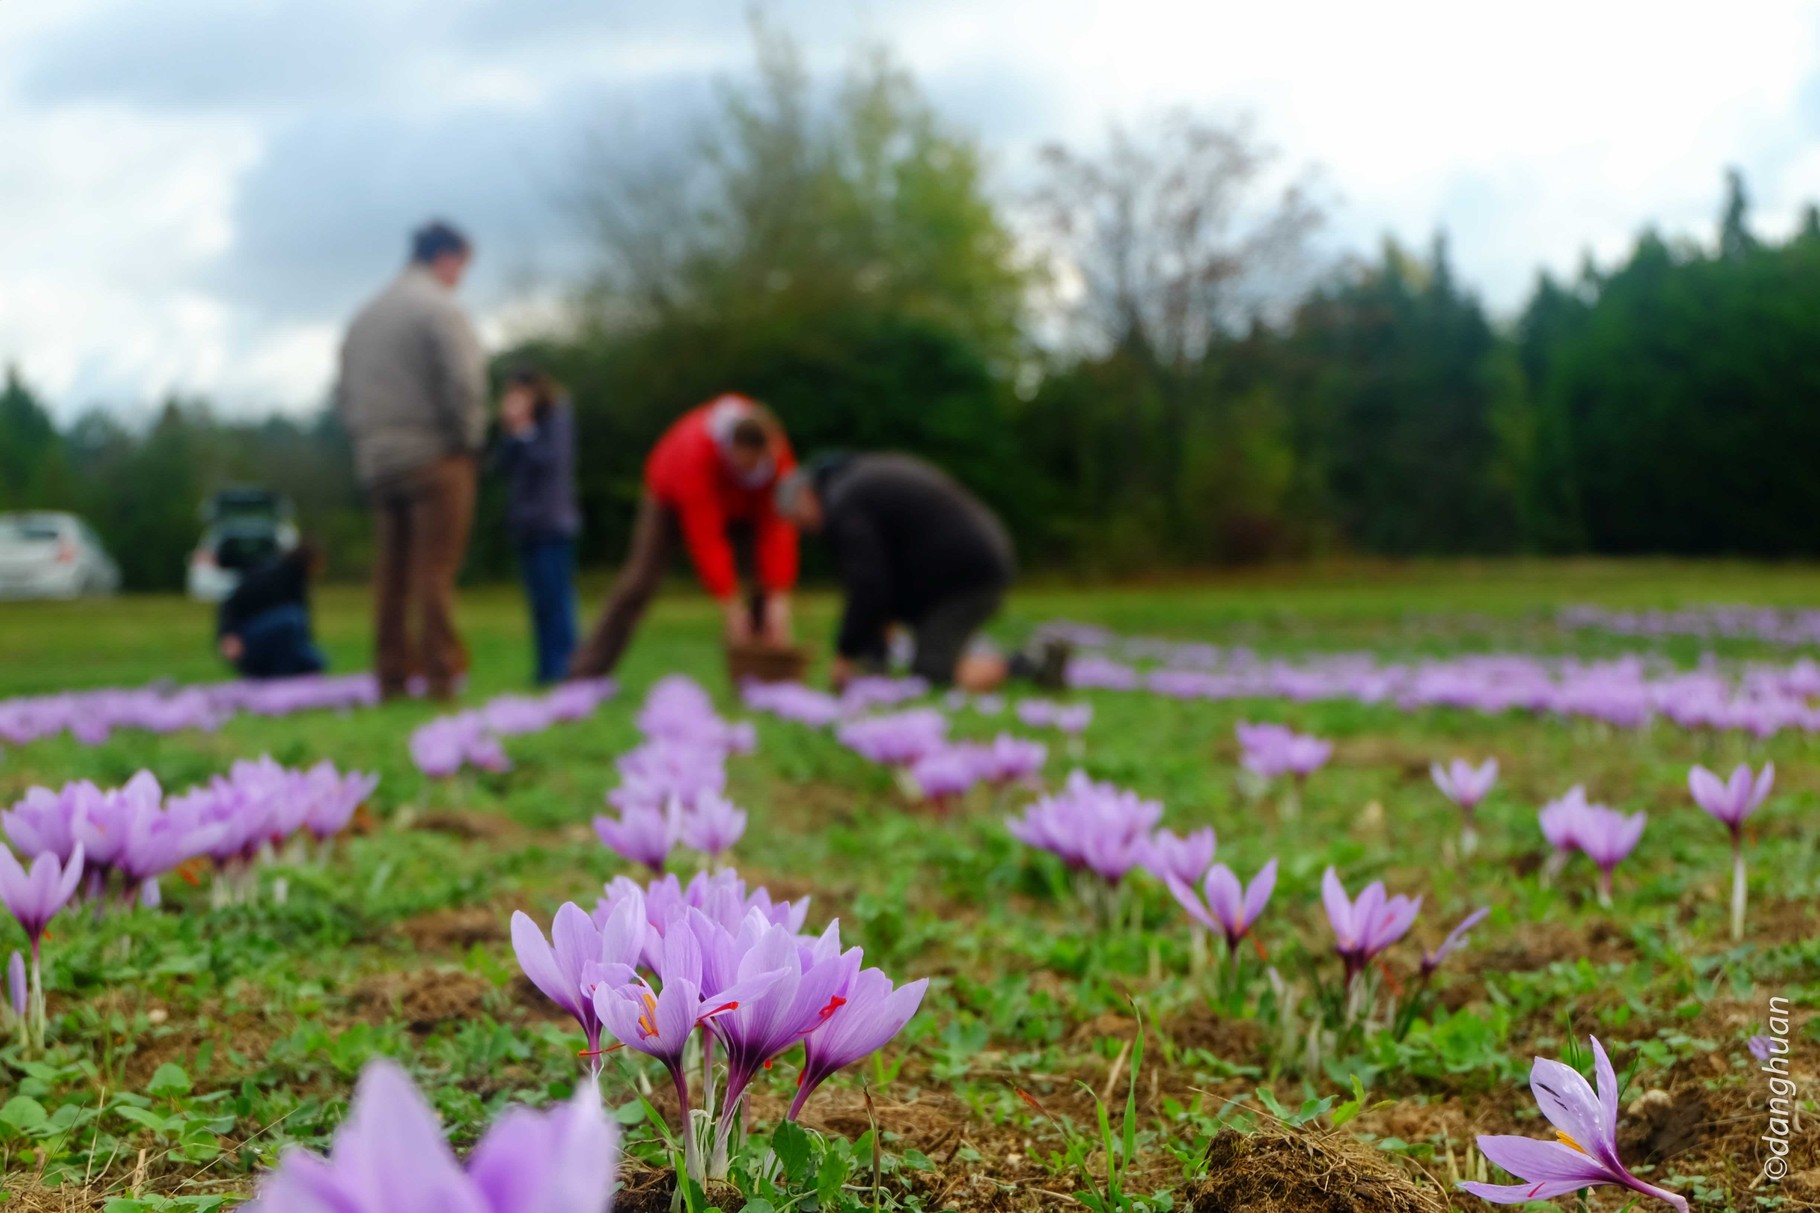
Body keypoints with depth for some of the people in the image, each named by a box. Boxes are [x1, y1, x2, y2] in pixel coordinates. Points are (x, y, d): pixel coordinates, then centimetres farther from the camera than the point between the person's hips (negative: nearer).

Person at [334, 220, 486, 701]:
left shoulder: (364, 317, 17)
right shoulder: (441, 309, -7)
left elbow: (344, 392, 16)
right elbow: (462, 384, -16)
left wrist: (367, 437, 15)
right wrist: (468, 438, -5)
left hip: (377, 461, 7)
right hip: (435, 457, -7)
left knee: (390, 572, 8)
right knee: (435, 568, -7)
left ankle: (391, 675, 9)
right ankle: (440, 674, -9)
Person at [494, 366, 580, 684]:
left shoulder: (556, 418, -2)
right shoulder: (517, 425, 17)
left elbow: (551, 460, -13)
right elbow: (502, 465, 9)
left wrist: (523, 432, -9)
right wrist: (509, 433, -1)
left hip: (551, 523, -7)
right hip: (525, 524, 7)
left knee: (554, 597, -9)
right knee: (540, 600, 7)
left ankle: (560, 666, -9)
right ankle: (547, 669, 9)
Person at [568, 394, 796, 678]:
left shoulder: (776, 451, -31)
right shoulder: (694, 451, -43)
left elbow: (778, 527, -31)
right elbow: (706, 537, -43)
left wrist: (779, 599, -39)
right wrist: (731, 606, -45)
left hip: (740, 506, 4)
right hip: (674, 499, -3)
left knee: (769, 581, -15)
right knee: (639, 582, -12)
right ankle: (585, 674, -7)